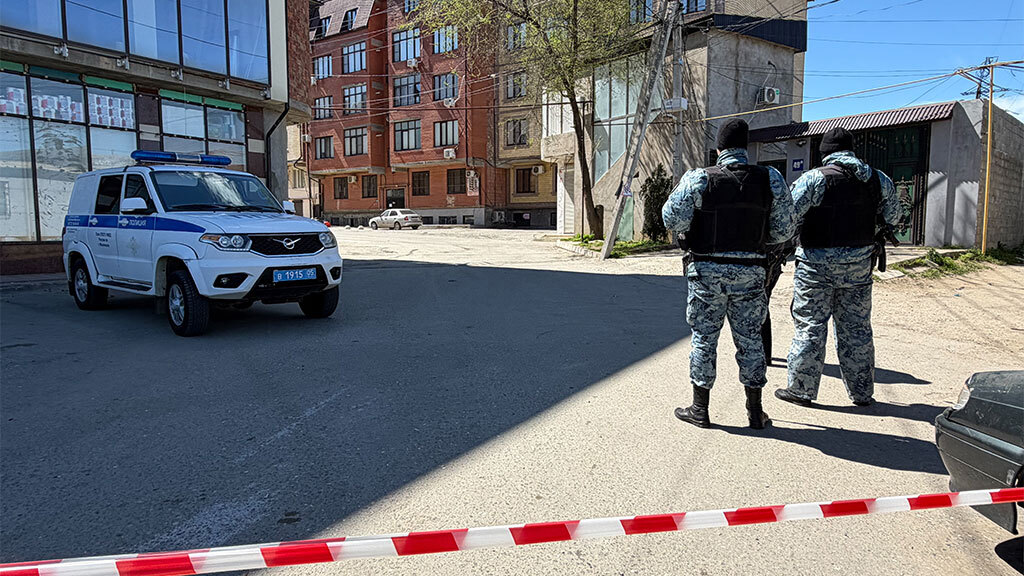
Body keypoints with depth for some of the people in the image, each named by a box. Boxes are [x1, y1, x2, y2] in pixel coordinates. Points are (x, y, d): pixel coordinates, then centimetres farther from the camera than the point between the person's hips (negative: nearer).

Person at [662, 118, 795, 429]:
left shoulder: (699, 179, -7)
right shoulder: (770, 179, 1)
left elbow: (672, 218, -13)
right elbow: (784, 230, 2)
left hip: (707, 271, -2)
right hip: (750, 272, 2)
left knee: (704, 337, 7)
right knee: (750, 338, 12)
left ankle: (700, 409, 15)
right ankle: (755, 411, 21)